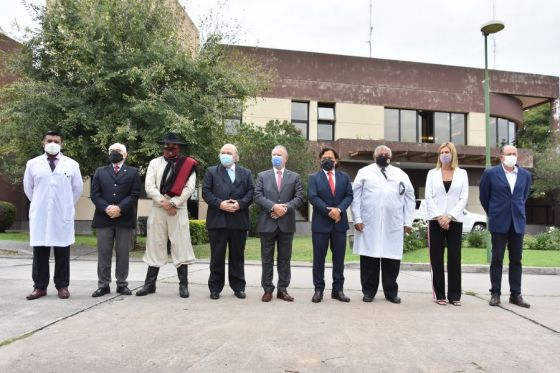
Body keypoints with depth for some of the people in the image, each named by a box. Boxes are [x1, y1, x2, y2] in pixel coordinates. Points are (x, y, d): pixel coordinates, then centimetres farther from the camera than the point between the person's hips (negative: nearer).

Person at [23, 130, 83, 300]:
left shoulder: (72, 164, 3)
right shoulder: (33, 164, 5)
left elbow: (78, 188, 11)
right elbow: (28, 188, 15)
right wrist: (40, 203, 14)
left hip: (63, 215, -1)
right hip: (39, 215, 1)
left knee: (62, 252, 4)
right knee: (40, 252, 5)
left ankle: (62, 286, 13)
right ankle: (40, 286, 15)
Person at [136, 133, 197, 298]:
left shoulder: (188, 165, 2)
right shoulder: (154, 163, 8)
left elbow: (189, 188, -7)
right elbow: (149, 187, -1)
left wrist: (173, 203, -12)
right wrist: (163, 202, -12)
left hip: (178, 210, -2)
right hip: (157, 209, 2)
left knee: (181, 247, -1)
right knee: (155, 246, 7)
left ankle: (183, 284, 7)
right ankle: (150, 284, 16)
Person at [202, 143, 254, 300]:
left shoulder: (246, 173, 13)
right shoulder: (211, 171, 9)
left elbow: (251, 192, 4)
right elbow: (206, 192, 0)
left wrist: (240, 204, -12)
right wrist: (220, 204, -14)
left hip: (239, 221, 1)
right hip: (217, 220, -1)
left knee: (237, 256, 9)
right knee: (217, 256, 4)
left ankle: (238, 287, 18)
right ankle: (215, 287, 14)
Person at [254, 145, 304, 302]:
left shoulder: (295, 176, 9)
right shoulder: (262, 176, 8)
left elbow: (299, 197, -1)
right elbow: (257, 196, -3)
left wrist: (286, 208, -16)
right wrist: (273, 206, -17)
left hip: (286, 223, 1)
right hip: (267, 222, 0)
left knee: (285, 258, 7)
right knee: (267, 258, 5)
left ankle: (283, 289, 16)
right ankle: (267, 289, 14)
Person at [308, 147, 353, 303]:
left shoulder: (344, 177, 12)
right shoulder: (313, 177, 3)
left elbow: (349, 195, 1)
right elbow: (313, 197, -9)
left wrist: (339, 209, -16)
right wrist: (329, 211, -18)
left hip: (340, 222, 3)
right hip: (321, 223, -2)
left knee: (339, 258, 7)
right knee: (319, 258, 3)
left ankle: (338, 290, 15)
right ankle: (318, 290, 12)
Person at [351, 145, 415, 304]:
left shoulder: (401, 174, 16)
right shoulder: (364, 172, 9)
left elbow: (409, 198, 13)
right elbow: (356, 196, 4)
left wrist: (408, 222, 4)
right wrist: (357, 218, -5)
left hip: (394, 225, 2)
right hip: (368, 224, -1)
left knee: (392, 260, 4)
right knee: (369, 259, 2)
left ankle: (391, 292, 17)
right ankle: (369, 291, 14)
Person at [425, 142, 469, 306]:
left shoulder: (462, 173, 8)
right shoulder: (432, 173, 8)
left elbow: (464, 198, 0)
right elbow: (428, 197, 1)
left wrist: (449, 217, -11)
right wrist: (439, 217, -10)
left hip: (455, 221, 0)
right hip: (436, 220, 0)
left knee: (454, 258, 1)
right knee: (436, 258, 0)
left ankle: (454, 295, 8)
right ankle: (440, 295, 6)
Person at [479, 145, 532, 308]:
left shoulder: (525, 175, 6)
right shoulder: (490, 173, -3)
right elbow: (484, 196, 7)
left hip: (518, 222, 3)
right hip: (499, 223, -3)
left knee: (516, 260, 7)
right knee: (497, 259, 2)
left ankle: (515, 295, 15)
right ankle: (495, 294, 9)